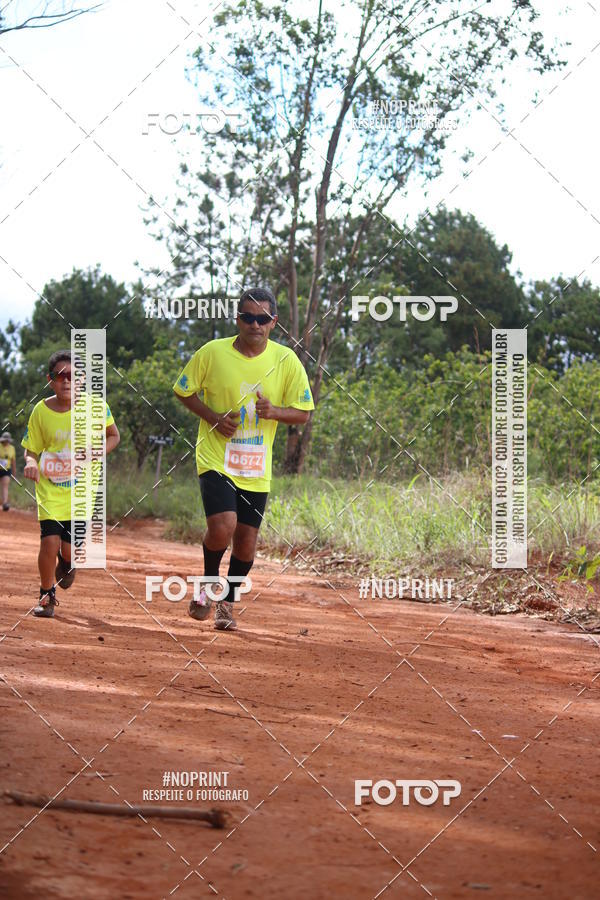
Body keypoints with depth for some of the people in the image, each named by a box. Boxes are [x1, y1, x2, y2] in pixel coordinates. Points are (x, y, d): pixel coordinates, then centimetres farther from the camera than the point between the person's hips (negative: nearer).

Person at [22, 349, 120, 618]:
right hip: (50, 489, 0)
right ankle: (46, 595, 10)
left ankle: (66, 562, 40)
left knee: (70, 549, 0)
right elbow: (32, 450, 3)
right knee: (50, 541, -15)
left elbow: (113, 436, 5)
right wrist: (31, 463, -21)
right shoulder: (41, 411, -8)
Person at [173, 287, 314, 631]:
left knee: (247, 541, 7)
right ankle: (209, 584, 8)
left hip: (256, 468, 3)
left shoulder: (286, 360, -2)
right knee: (223, 527, -22)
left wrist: (274, 411, -18)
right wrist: (213, 416, -12)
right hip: (216, 458, -3)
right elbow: (184, 391, 5)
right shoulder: (213, 353, -6)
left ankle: (228, 602, 32)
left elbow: (303, 412, 3)